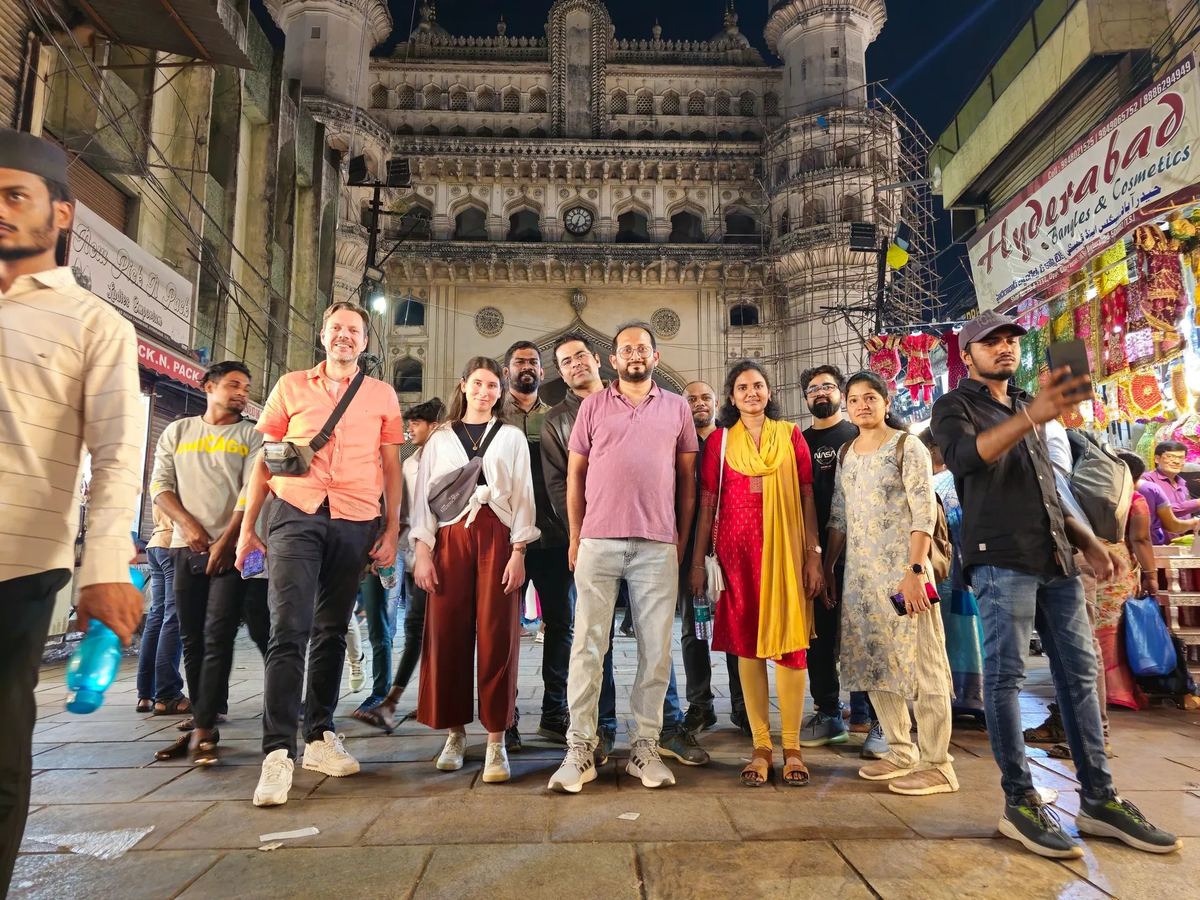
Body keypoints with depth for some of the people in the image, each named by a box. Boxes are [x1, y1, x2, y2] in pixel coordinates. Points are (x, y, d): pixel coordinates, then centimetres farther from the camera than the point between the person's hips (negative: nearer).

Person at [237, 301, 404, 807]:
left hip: (356, 524, 1)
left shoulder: (382, 395, 11)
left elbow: (390, 467, 10)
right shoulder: (291, 387, 10)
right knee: (289, 631, -10)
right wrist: (247, 526, 6)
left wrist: (392, 530, 3)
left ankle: (319, 736, 21)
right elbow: (265, 459, 11)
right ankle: (278, 753, -7)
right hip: (295, 516, -1)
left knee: (331, 632, 9)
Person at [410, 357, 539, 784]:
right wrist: (422, 550, -1)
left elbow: (522, 496, 5)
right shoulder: (440, 439, 15)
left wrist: (518, 552, -5)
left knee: (497, 637, -4)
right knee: (448, 634, 0)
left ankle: (496, 740, 2)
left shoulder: (512, 437, 12)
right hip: (450, 539, 1)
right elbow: (424, 496, 10)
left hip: (497, 538, -1)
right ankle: (455, 732, 14)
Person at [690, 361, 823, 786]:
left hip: (785, 550, 0)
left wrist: (813, 555, -1)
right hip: (737, 552, 0)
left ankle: (792, 747, 11)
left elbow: (807, 498, 6)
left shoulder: (790, 435, 9)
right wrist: (698, 560, 2)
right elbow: (707, 503, 6)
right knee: (746, 644, 3)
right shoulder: (719, 440, 8)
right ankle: (761, 747, 12)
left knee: (789, 642, 0)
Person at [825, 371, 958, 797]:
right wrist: (827, 567, 11)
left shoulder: (908, 448, -4)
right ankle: (901, 752, 23)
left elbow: (924, 515, -11)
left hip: (903, 569, -6)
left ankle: (936, 764, 7)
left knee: (919, 662, -2)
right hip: (860, 574, 6)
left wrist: (915, 571, -19)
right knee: (872, 663, 9)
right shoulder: (845, 453, 13)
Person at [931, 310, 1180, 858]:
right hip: (1000, 559, -7)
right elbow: (965, 457, -22)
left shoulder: (1026, 407, 24)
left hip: (1054, 558, 7)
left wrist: (1086, 541, 18)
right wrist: (1031, 416, -35)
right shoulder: (955, 407, 1)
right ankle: (1020, 803, 2)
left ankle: (1098, 798, 15)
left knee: (1079, 671, 7)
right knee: (1005, 676, -5)